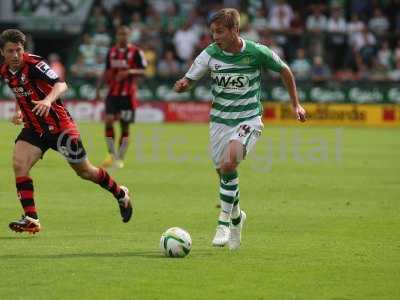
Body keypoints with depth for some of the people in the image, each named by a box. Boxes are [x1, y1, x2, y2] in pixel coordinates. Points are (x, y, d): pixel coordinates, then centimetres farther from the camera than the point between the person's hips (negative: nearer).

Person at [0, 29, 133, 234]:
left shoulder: (33, 64, -21)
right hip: (34, 128, 6)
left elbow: (61, 85, -35)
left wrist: (48, 100, -53)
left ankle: (121, 194, 33)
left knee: (84, 171, 8)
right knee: (19, 164, -18)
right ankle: (31, 219, -18)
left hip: (58, 125, -6)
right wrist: (19, 111, 12)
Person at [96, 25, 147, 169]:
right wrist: (98, 88, 11)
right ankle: (112, 154, -2)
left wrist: (129, 71, -24)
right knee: (108, 121, -12)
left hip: (128, 94, -3)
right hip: (113, 92, 3)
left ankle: (120, 158, 10)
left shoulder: (136, 52, -4)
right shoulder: (111, 52, 10)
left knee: (125, 125, 2)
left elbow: (143, 71, -7)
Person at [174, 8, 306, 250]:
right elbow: (187, 81, -3)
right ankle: (236, 217, 37)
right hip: (220, 119, 4)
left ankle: (224, 221, -16)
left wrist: (296, 104, 10)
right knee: (224, 172, 8)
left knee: (228, 163, -27)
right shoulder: (211, 54, -8)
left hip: (249, 119, -4)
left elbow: (284, 71, 5)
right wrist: (182, 85, -28)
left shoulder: (257, 53, -13)